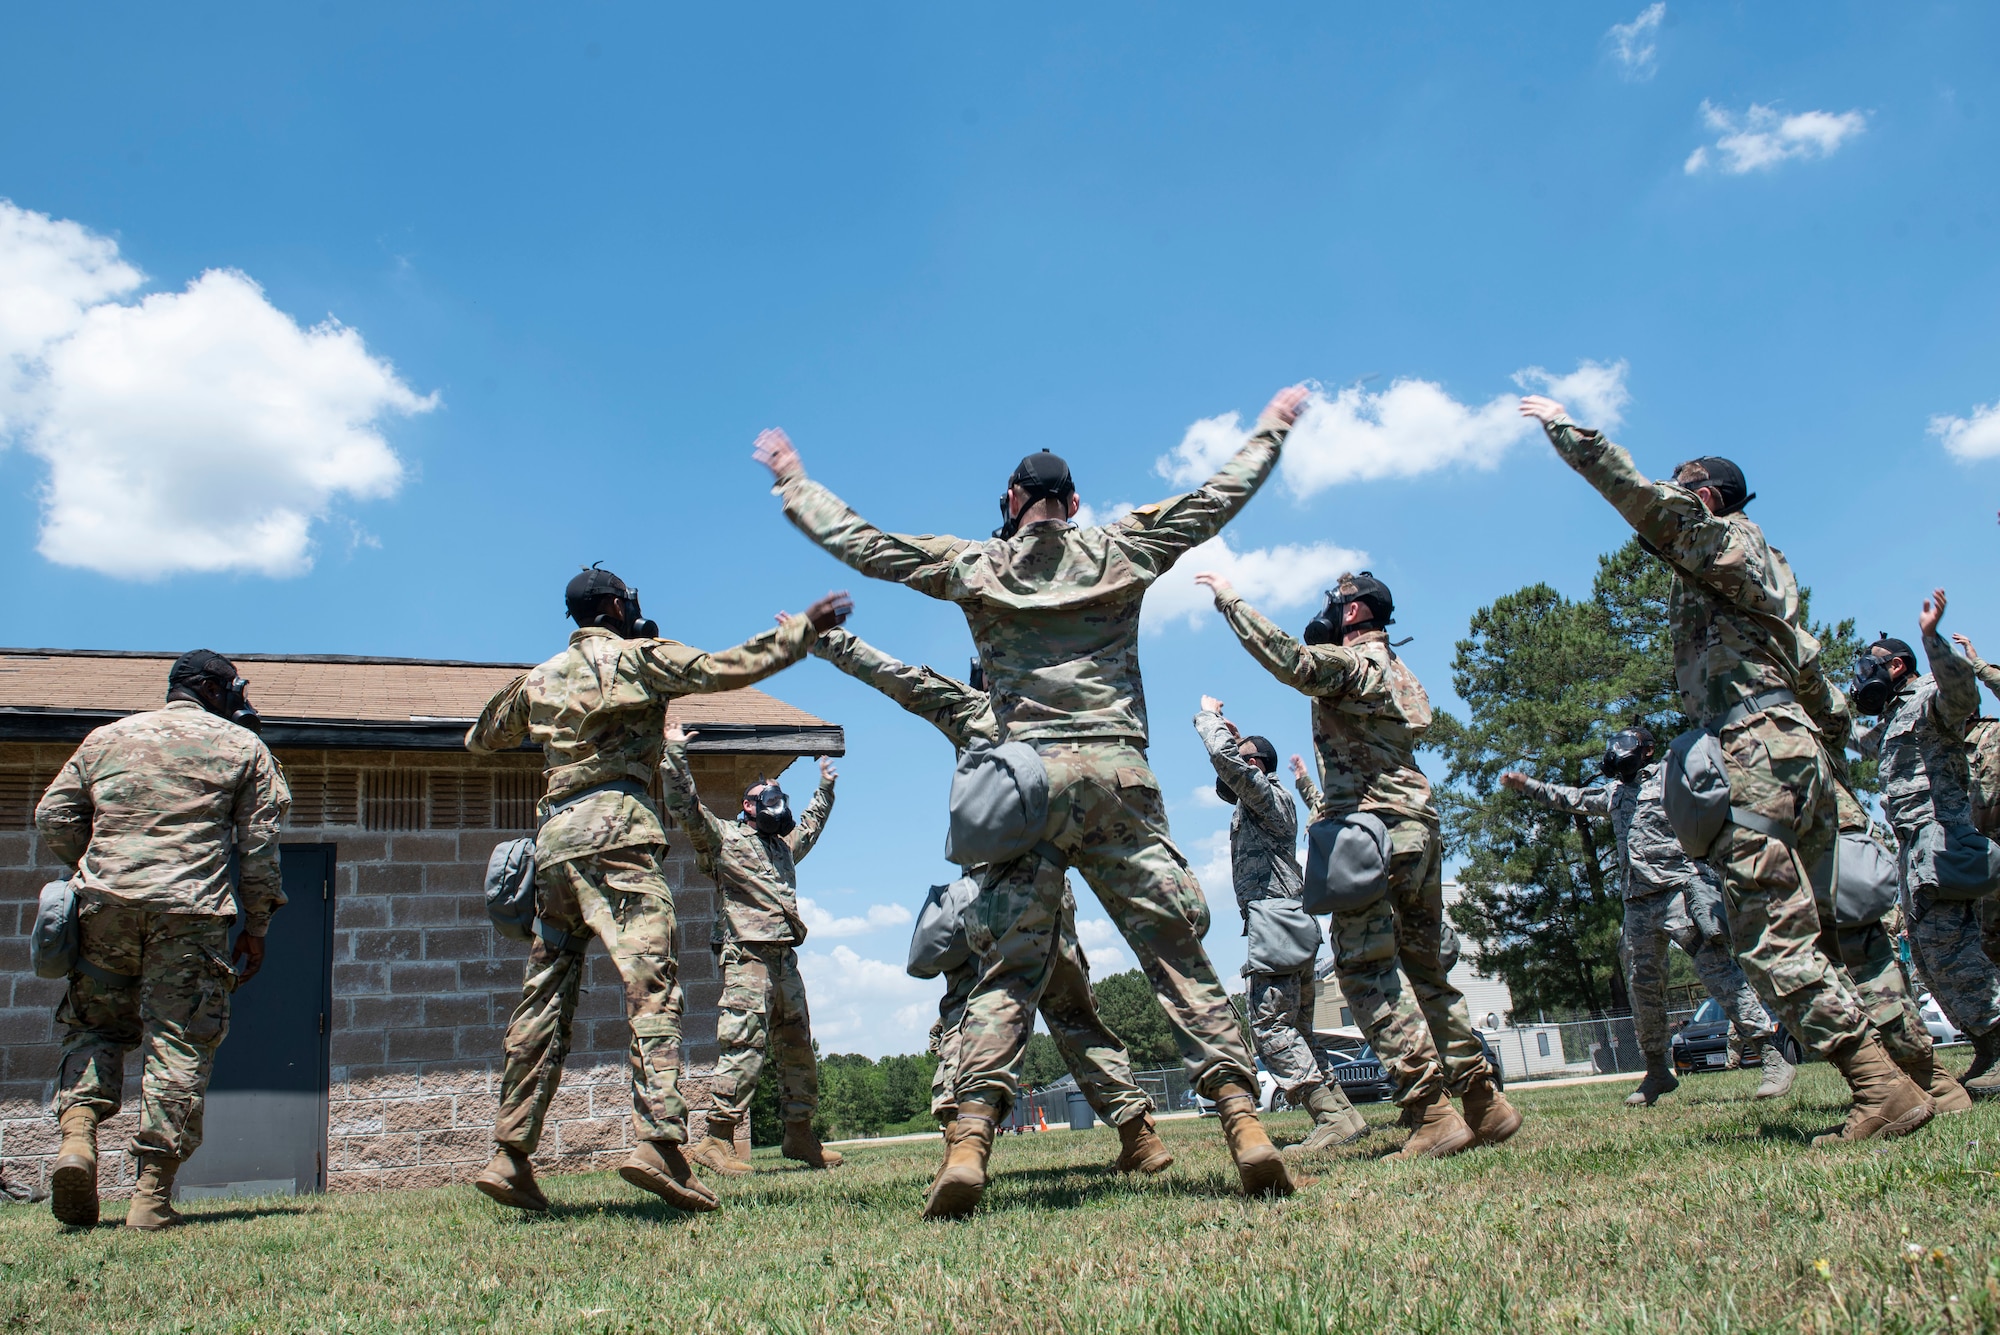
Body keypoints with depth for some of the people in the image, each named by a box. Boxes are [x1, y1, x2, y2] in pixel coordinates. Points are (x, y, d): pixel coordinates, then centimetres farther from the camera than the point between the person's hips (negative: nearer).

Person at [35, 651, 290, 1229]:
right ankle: (153, 1192, -3)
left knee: (94, 1026, 18)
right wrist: (256, 927, 11)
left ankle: (78, 1135, -5)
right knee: (179, 1044, 0)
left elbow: (52, 817, 14)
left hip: (105, 902, 3)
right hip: (192, 910, -3)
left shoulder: (107, 738, 20)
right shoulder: (242, 747, 12)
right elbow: (260, 842, 7)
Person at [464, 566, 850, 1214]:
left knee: (545, 1000, 10)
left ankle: (510, 1154, 9)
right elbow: (729, 668, -2)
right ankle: (658, 1142, -29)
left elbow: (482, 739, 37)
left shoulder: (539, 678, 22)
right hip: (617, 831, -6)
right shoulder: (638, 656, 6)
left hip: (553, 840, 7)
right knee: (650, 982, -15)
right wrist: (805, 627, 8)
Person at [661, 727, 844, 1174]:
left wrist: (824, 789, 50)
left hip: (785, 961, 8)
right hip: (747, 957, -8)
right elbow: (684, 805, -9)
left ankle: (800, 1136, 22)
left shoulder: (784, 847, 25)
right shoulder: (722, 836, 3)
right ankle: (717, 1140, -12)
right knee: (745, 1047, -15)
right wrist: (675, 752, -13)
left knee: (798, 1049, 11)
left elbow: (810, 826, 46)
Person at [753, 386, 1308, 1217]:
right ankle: (1244, 1120, -6)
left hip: (1027, 780, 0)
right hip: (1119, 775, 0)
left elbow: (858, 541, 16)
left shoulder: (972, 565, 11)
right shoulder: (1119, 552, 12)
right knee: (1177, 953, 2)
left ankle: (971, 1139, -12)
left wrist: (792, 481, 30)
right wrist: (1270, 430, 34)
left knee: (1009, 969, 0)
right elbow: (1219, 498, 19)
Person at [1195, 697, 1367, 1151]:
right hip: (1289, 926, 10)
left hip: (1275, 921, -10)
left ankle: (1335, 1117, -20)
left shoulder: (1270, 796, -5)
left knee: (1270, 1026, -15)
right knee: (1295, 1033, 11)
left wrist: (1208, 715, -4)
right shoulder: (1256, 802, 23)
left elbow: (1224, 758, -20)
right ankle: (1337, 1116, 9)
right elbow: (1225, 785, 42)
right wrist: (1231, 736, 29)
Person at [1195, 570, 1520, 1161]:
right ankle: (1486, 1104, 15)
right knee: (1425, 970, 14)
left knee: (1368, 971, -9)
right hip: (1419, 828, 9)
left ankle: (1432, 1116, -15)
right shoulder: (1399, 672, 23)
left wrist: (1229, 599, -15)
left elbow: (1290, 659, -23)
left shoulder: (1353, 662, -5)